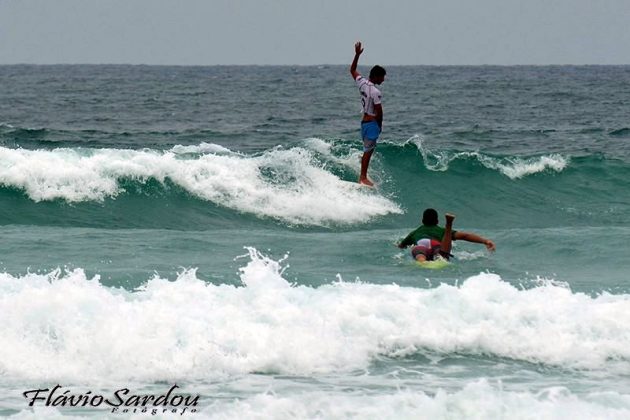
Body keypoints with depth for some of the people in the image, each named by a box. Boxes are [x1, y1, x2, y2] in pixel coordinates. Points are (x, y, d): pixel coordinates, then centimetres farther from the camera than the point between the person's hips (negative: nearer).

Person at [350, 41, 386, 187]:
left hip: (364, 121, 8)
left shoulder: (362, 83, -1)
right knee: (368, 150, 0)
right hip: (372, 123, -8)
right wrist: (380, 124, -2)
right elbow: (379, 111, -19)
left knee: (368, 150, 19)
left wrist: (357, 54, 11)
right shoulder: (375, 92, -23)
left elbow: (352, 70, 16)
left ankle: (362, 176, 26)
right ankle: (363, 178, 6)